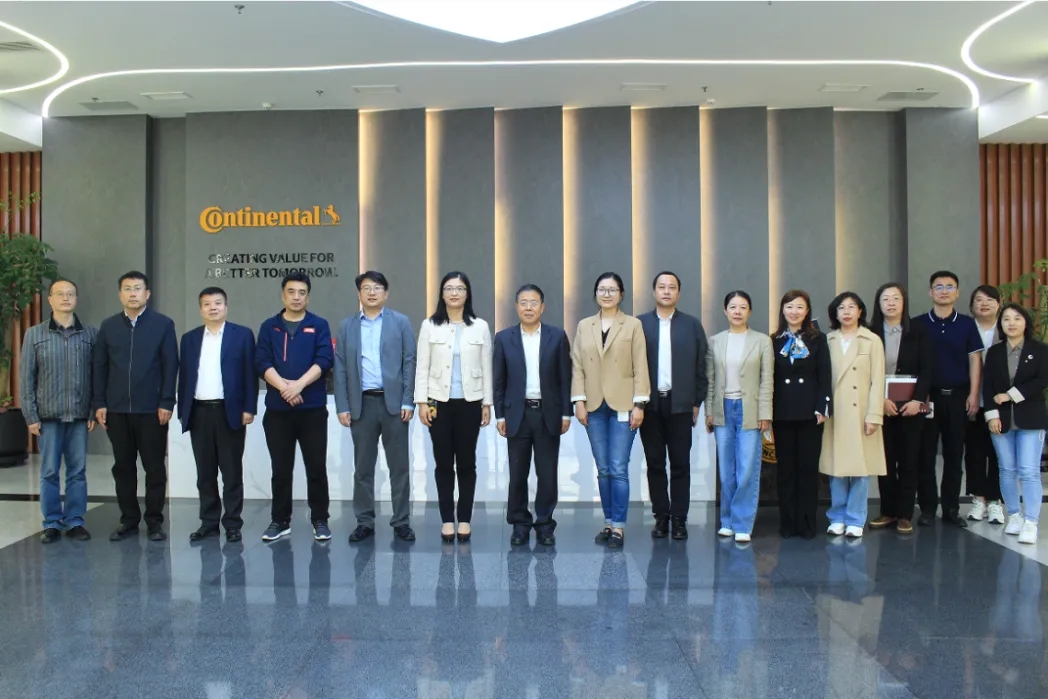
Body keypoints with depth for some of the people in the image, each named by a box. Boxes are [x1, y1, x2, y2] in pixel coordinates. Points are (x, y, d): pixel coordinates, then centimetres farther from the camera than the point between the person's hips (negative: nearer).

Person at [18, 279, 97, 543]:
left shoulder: (91, 334, 4)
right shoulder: (34, 334, 3)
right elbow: (26, 378, 3)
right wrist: (30, 416, -2)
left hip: (80, 415, 0)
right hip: (48, 415, 0)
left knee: (78, 471, 5)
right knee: (49, 472, 5)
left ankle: (75, 521, 14)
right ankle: (52, 523, 15)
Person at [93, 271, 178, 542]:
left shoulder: (163, 324, 0)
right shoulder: (108, 326, 9)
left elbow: (170, 366, -3)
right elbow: (99, 366, 9)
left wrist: (166, 403, -9)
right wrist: (99, 403, 2)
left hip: (151, 409, -3)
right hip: (116, 409, 3)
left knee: (154, 467, 3)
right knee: (123, 467, 9)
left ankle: (155, 521, 13)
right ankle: (129, 520, 19)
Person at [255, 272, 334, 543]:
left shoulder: (319, 325, 5)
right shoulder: (269, 327, 10)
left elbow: (325, 360, -6)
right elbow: (262, 362, -1)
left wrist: (299, 385, -18)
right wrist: (283, 386, -16)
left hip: (313, 408, -1)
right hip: (277, 408, 2)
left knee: (316, 467, 2)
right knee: (281, 469, 8)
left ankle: (319, 520, 12)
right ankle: (280, 521, 19)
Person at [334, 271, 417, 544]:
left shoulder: (401, 322, 5)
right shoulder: (346, 326, 10)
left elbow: (410, 363, 1)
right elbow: (340, 368, 6)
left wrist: (408, 401, -7)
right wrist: (342, 406, -1)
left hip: (394, 402, -1)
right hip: (361, 404, 2)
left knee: (399, 465, 3)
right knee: (363, 467, 7)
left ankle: (401, 521, 12)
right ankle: (365, 522, 16)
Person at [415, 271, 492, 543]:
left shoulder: (480, 326, 4)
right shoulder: (430, 325, 2)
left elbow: (486, 368, 5)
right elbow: (422, 367, 1)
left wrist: (487, 403, 2)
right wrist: (422, 401, -5)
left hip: (470, 403, 0)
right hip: (439, 402, 0)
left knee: (467, 463, 6)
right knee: (443, 463, 5)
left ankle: (465, 520, 15)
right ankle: (447, 520, 14)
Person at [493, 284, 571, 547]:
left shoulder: (557, 336, 2)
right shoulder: (504, 338, 3)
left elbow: (565, 377, 2)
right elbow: (498, 381, 4)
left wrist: (566, 412, -2)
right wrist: (499, 415, -1)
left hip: (549, 414, 0)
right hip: (517, 414, 0)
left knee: (547, 474, 4)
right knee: (518, 474, 5)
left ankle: (545, 525, 16)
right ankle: (520, 525, 17)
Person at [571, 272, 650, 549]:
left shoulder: (633, 325, 1)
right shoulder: (584, 326, 9)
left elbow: (640, 367, -2)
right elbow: (577, 366, 6)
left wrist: (639, 404, -8)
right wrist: (579, 401, -2)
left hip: (622, 405, -3)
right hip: (594, 406, 3)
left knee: (618, 469, -6)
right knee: (603, 469, 9)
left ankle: (618, 527, 2)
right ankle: (608, 522, 18)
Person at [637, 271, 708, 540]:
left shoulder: (692, 325, 6)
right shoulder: (639, 324, 4)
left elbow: (700, 366, 5)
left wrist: (697, 402, 1)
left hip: (680, 404, 0)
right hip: (650, 404, 0)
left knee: (680, 464, 3)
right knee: (655, 463, 6)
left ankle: (679, 518, 12)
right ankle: (661, 516, 15)